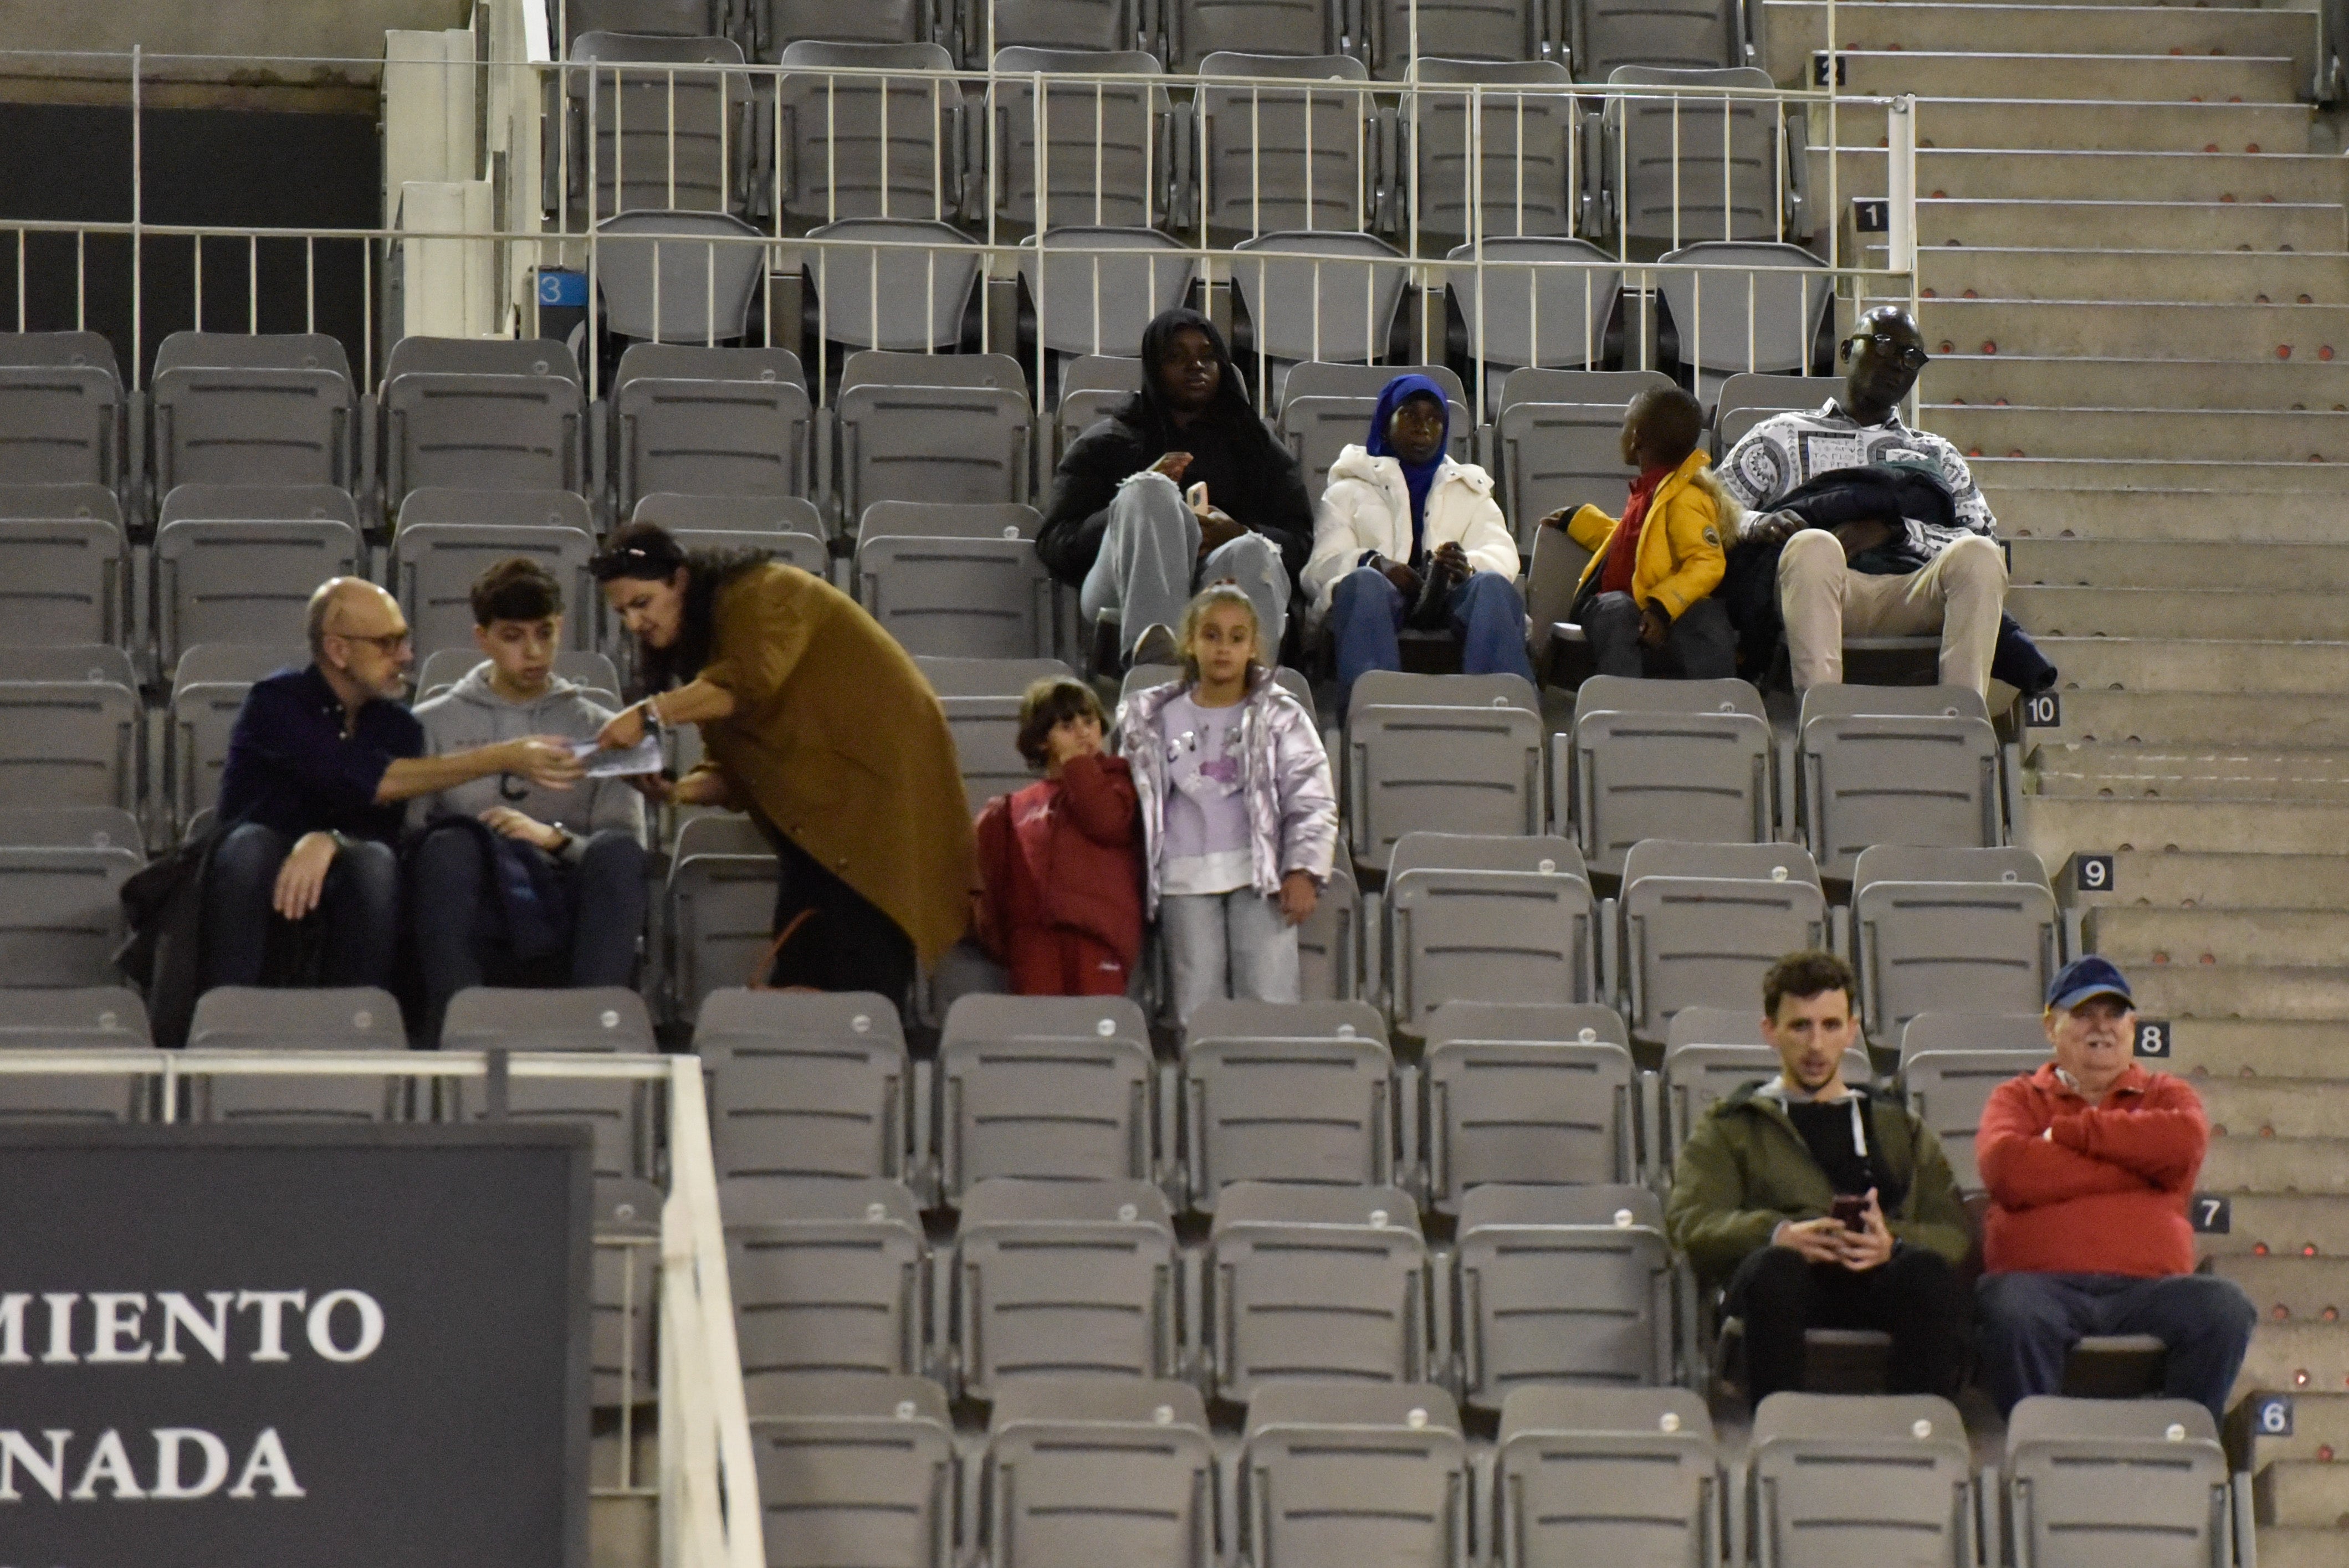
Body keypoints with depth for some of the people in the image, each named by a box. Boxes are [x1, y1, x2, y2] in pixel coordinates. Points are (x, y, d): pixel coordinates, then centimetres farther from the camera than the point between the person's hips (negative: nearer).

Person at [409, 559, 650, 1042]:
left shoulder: (598, 730, 21)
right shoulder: (433, 725, 20)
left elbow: (624, 858, 10)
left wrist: (555, 838, -9)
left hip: (567, 929, 1)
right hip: (473, 931, -1)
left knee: (617, 851, -29)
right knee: (448, 844, -32)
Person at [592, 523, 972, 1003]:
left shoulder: (756, 595, -6)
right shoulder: (697, 650, 19)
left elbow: (750, 681, -27)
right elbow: (732, 773, 11)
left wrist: (651, 715, -32)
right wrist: (676, 791, -9)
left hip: (879, 779, -9)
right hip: (817, 811, 9)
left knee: (860, 986, -16)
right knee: (795, 980, 1)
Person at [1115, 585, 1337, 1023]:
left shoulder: (1281, 717, 7)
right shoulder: (1158, 719, 12)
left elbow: (1313, 801, 3)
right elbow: (1133, 798, 15)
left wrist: (1303, 872, -8)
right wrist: (1136, 876, 9)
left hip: (1259, 875, -2)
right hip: (1186, 879, 2)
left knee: (1269, 997, -9)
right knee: (1197, 1000, -1)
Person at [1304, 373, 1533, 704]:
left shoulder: (1470, 488, 33)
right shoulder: (1351, 488, 28)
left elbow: (1502, 554, 12)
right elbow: (1323, 562, 9)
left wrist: (1468, 566, -15)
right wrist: (1374, 563, -15)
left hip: (1450, 597, 1)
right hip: (1383, 599, -1)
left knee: (1493, 587, -34)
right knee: (1364, 583, -38)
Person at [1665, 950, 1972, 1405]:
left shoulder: (1901, 1127, 32)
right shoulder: (1731, 1128, 28)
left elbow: (1953, 1233, 16)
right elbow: (1689, 1221, 9)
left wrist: (1891, 1243, -9)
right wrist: (1780, 1234, -13)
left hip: (1883, 1275, 1)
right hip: (1795, 1278, -1)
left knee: (1929, 1270, -35)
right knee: (1774, 1266, -38)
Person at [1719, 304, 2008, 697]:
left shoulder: (1936, 454, 30)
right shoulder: (1782, 437, 25)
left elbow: (1985, 539, 13)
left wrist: (1895, 529, -5)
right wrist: (1756, 524, -9)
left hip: (1912, 599, 2)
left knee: (1978, 557, -30)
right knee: (1813, 545, -36)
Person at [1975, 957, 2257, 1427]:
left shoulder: (2166, 1094, 23)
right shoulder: (2018, 1098, 20)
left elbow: (2185, 1140, -4)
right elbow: (2004, 1169, -5)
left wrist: (2070, 1131, 2)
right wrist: (2134, 1167, -1)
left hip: (2146, 1286, 1)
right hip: (2042, 1282, -1)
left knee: (2225, 1307, -28)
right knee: (2010, 1311, -36)